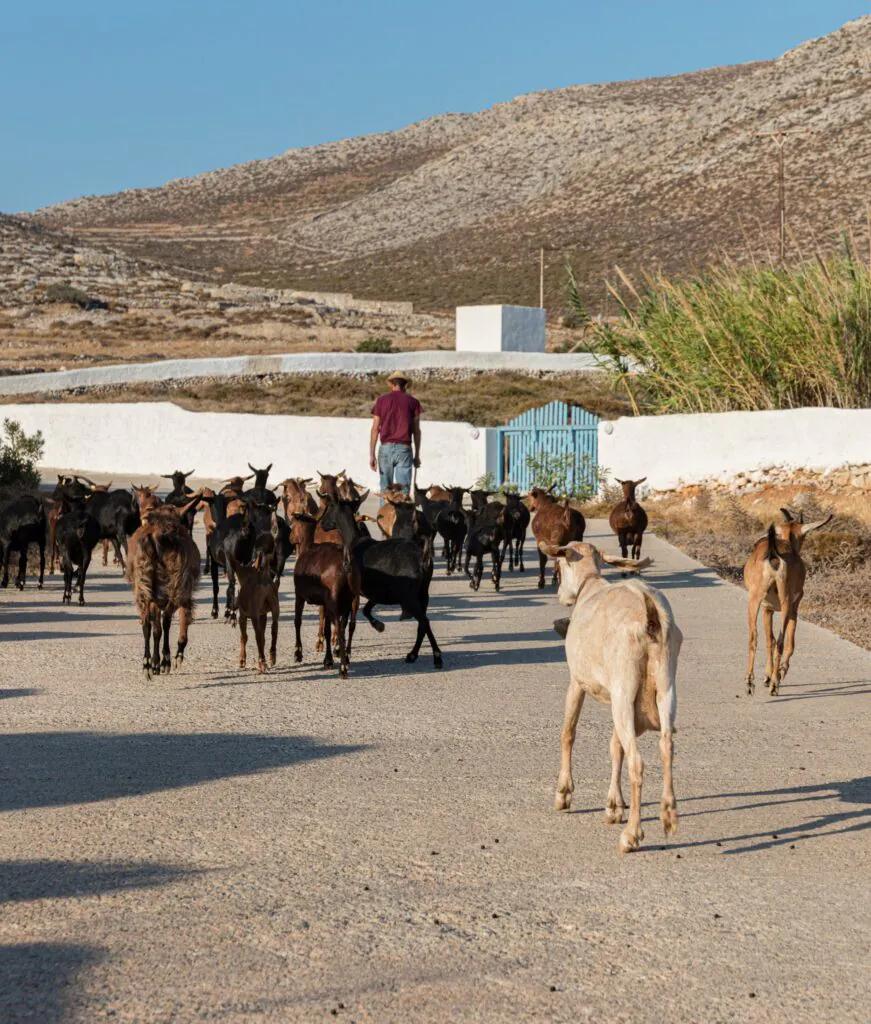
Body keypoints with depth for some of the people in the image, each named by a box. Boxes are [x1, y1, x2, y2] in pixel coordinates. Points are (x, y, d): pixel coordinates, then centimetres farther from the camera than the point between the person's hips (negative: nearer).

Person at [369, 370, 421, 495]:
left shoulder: (381, 401, 6)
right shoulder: (412, 401, 6)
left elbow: (375, 429, 2)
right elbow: (416, 430, 5)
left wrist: (372, 455, 2)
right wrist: (417, 455, 11)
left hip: (386, 448, 1)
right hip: (404, 448, -1)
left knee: (385, 489, 7)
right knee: (403, 489, -3)